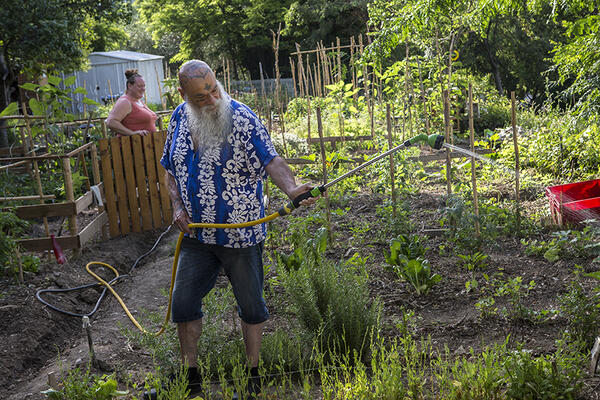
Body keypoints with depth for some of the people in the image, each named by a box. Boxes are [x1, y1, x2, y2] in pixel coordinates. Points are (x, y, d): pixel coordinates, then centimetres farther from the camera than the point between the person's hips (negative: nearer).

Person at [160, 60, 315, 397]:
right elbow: (171, 169, 13)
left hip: (241, 235, -4)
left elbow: (271, 160, -20)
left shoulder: (242, 118, -14)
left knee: (251, 306, 10)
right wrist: (178, 206, -1)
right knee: (183, 303, 8)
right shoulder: (180, 118, 3)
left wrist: (291, 189, -40)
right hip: (196, 234, 5)